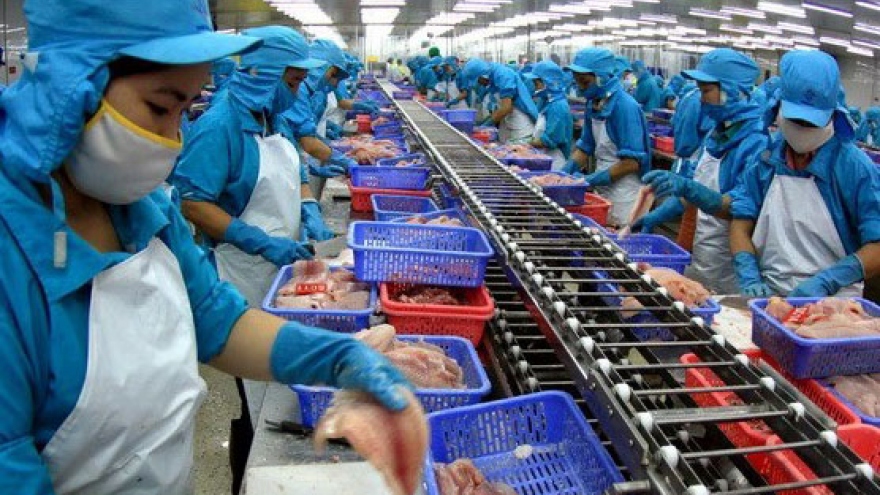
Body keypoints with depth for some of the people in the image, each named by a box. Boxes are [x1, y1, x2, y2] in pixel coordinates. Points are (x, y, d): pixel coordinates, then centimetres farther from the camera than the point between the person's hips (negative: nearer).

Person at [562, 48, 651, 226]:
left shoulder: (624, 106, -18)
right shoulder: (593, 105, 4)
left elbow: (632, 162, -22)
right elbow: (585, 147, 12)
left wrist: (591, 179, -20)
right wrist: (564, 173, -3)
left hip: (623, 196, -7)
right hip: (602, 190, 7)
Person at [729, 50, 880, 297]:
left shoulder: (854, 166, -3)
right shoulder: (766, 157, 7)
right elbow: (741, 223, 7)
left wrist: (825, 282, -18)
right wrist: (750, 278, -8)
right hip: (768, 294, 3)